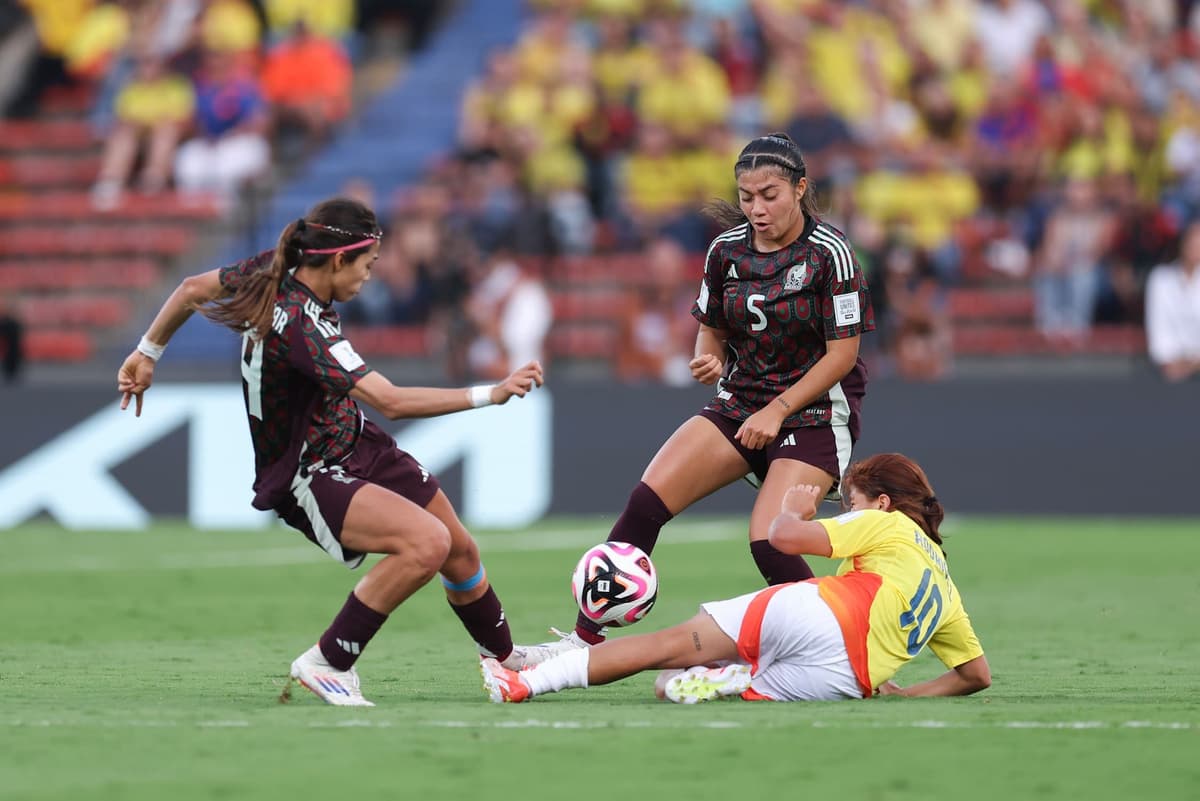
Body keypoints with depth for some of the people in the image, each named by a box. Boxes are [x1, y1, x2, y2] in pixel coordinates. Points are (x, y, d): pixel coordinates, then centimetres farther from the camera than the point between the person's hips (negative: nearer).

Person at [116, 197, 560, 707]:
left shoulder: (273, 274, -6)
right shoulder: (301, 325, -32)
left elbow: (194, 289, 11)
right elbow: (391, 402, -37)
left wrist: (147, 353, 26)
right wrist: (491, 395, -35)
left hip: (355, 445, 10)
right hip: (308, 480, -10)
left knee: (460, 552, 14)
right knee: (426, 542, -30)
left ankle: (505, 656, 40)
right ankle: (327, 664, -15)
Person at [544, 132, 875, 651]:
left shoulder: (829, 252, -13)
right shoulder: (727, 249, 2)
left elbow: (843, 352, -12)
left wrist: (777, 411, -16)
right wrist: (709, 360, -9)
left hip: (815, 413, -5)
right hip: (740, 404, 5)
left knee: (769, 545, -22)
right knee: (646, 500, -12)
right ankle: (585, 638, -9)